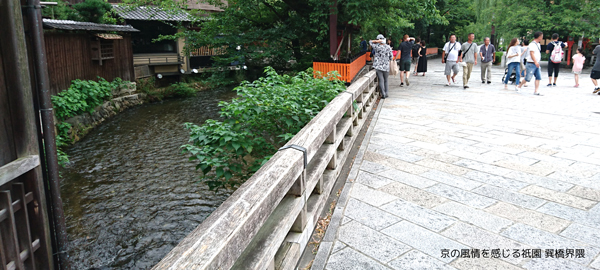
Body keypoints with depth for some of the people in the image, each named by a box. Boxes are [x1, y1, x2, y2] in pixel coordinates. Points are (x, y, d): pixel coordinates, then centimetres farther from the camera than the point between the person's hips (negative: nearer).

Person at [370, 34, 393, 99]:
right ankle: (386, 93, 18)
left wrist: (377, 41, -6)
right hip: (386, 66, 2)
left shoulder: (377, 47, -8)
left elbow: (370, 41, 7)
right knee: (385, 80, 15)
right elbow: (391, 57, 4)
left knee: (381, 80, -1)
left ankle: (383, 94, -4)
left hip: (378, 66, -2)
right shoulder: (388, 47, -2)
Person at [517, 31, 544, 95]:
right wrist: (535, 62, -27)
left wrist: (537, 62, 23)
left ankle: (536, 91, 0)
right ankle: (519, 86, 15)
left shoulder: (538, 44, 17)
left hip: (536, 64, 9)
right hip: (531, 63, -9)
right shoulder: (532, 44, -12)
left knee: (538, 77, 0)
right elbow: (531, 53, -20)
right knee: (528, 78, -6)